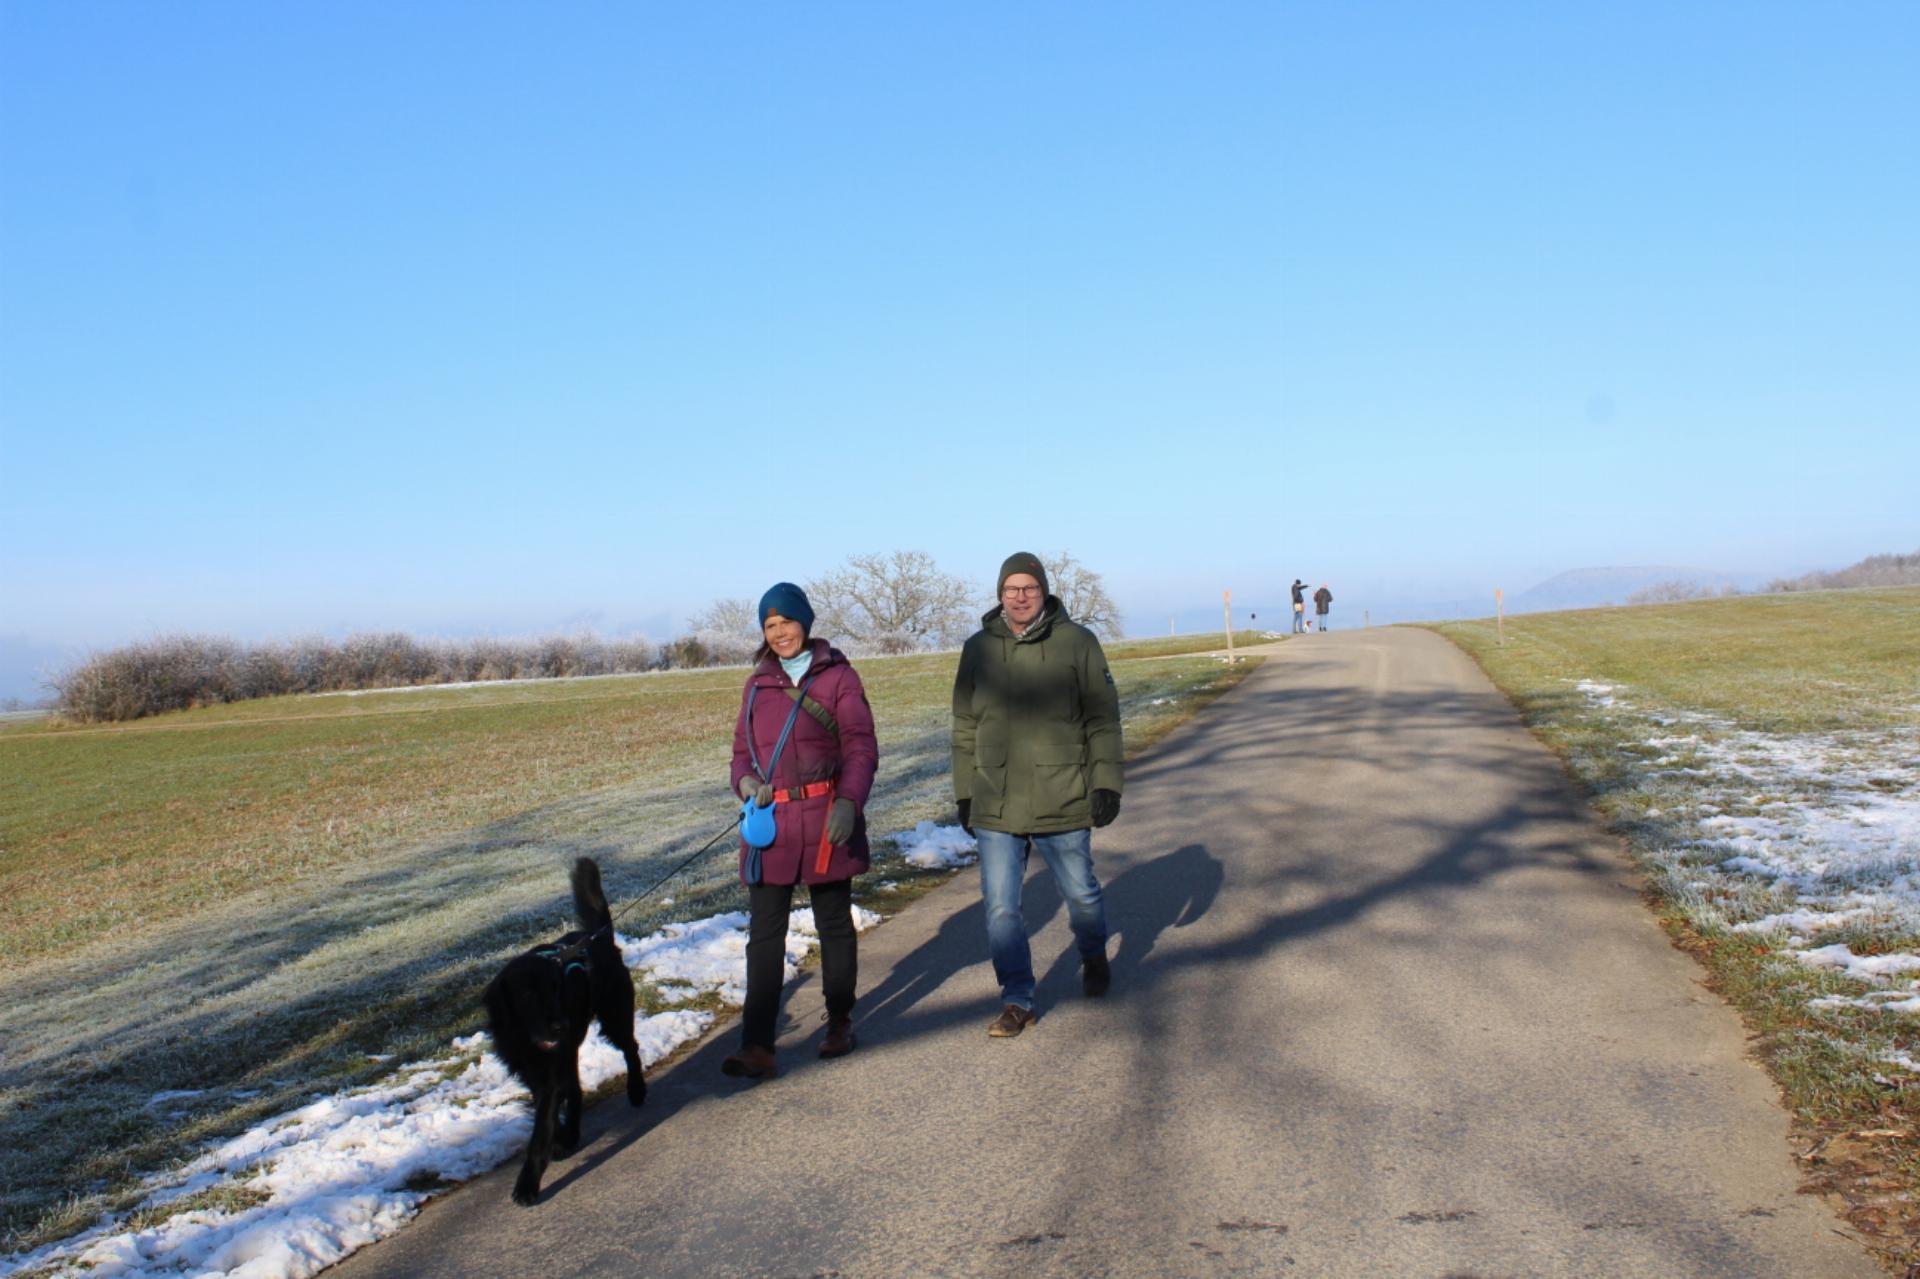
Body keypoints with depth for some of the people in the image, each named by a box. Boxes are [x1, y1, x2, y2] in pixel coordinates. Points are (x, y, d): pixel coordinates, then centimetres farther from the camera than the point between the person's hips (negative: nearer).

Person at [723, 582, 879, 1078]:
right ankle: (756, 1046, -2)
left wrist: (848, 801, -20)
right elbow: (743, 748, 16)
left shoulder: (838, 676, 0)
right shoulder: (758, 684, 12)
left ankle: (840, 1024, 27)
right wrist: (746, 781, -7)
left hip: (825, 822, -3)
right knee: (764, 935, -2)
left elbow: (861, 747, -5)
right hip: (769, 822, 3)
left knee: (834, 924, 11)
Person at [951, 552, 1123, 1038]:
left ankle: (1094, 957, 44)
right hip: (995, 806, 2)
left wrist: (1106, 782, -7)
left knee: (1081, 893, 15)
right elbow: (965, 728, 11)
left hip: (1062, 803, -2)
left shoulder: (1077, 642, -3)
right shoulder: (979, 649, 4)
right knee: (1000, 906, 1)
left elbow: (1102, 719, -1)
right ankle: (1017, 1000, 14)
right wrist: (965, 793, 9)